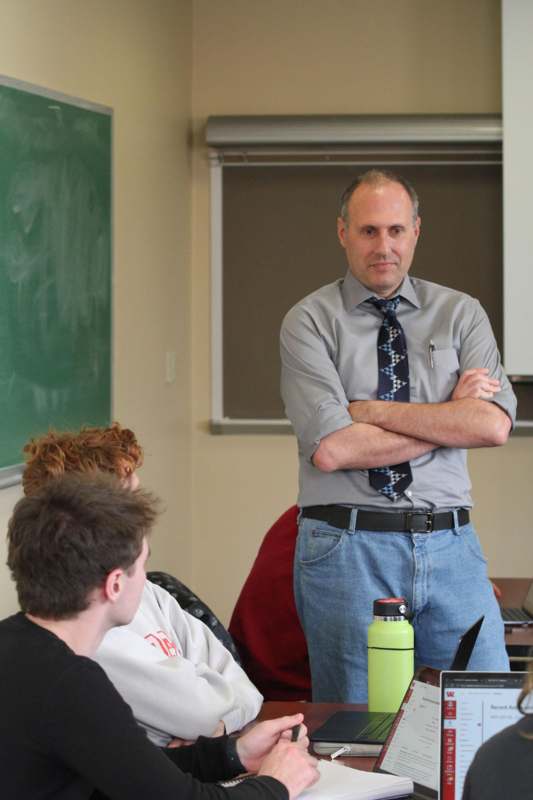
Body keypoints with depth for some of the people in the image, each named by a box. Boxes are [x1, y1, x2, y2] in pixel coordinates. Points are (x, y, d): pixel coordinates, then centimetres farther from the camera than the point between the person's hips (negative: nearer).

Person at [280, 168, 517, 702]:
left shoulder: (461, 314, 9)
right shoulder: (309, 323, 0)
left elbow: (494, 425, -7)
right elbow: (330, 449, -13)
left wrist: (373, 411, -10)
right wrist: (450, 414, -7)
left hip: (450, 547, 2)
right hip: (346, 549, -2)